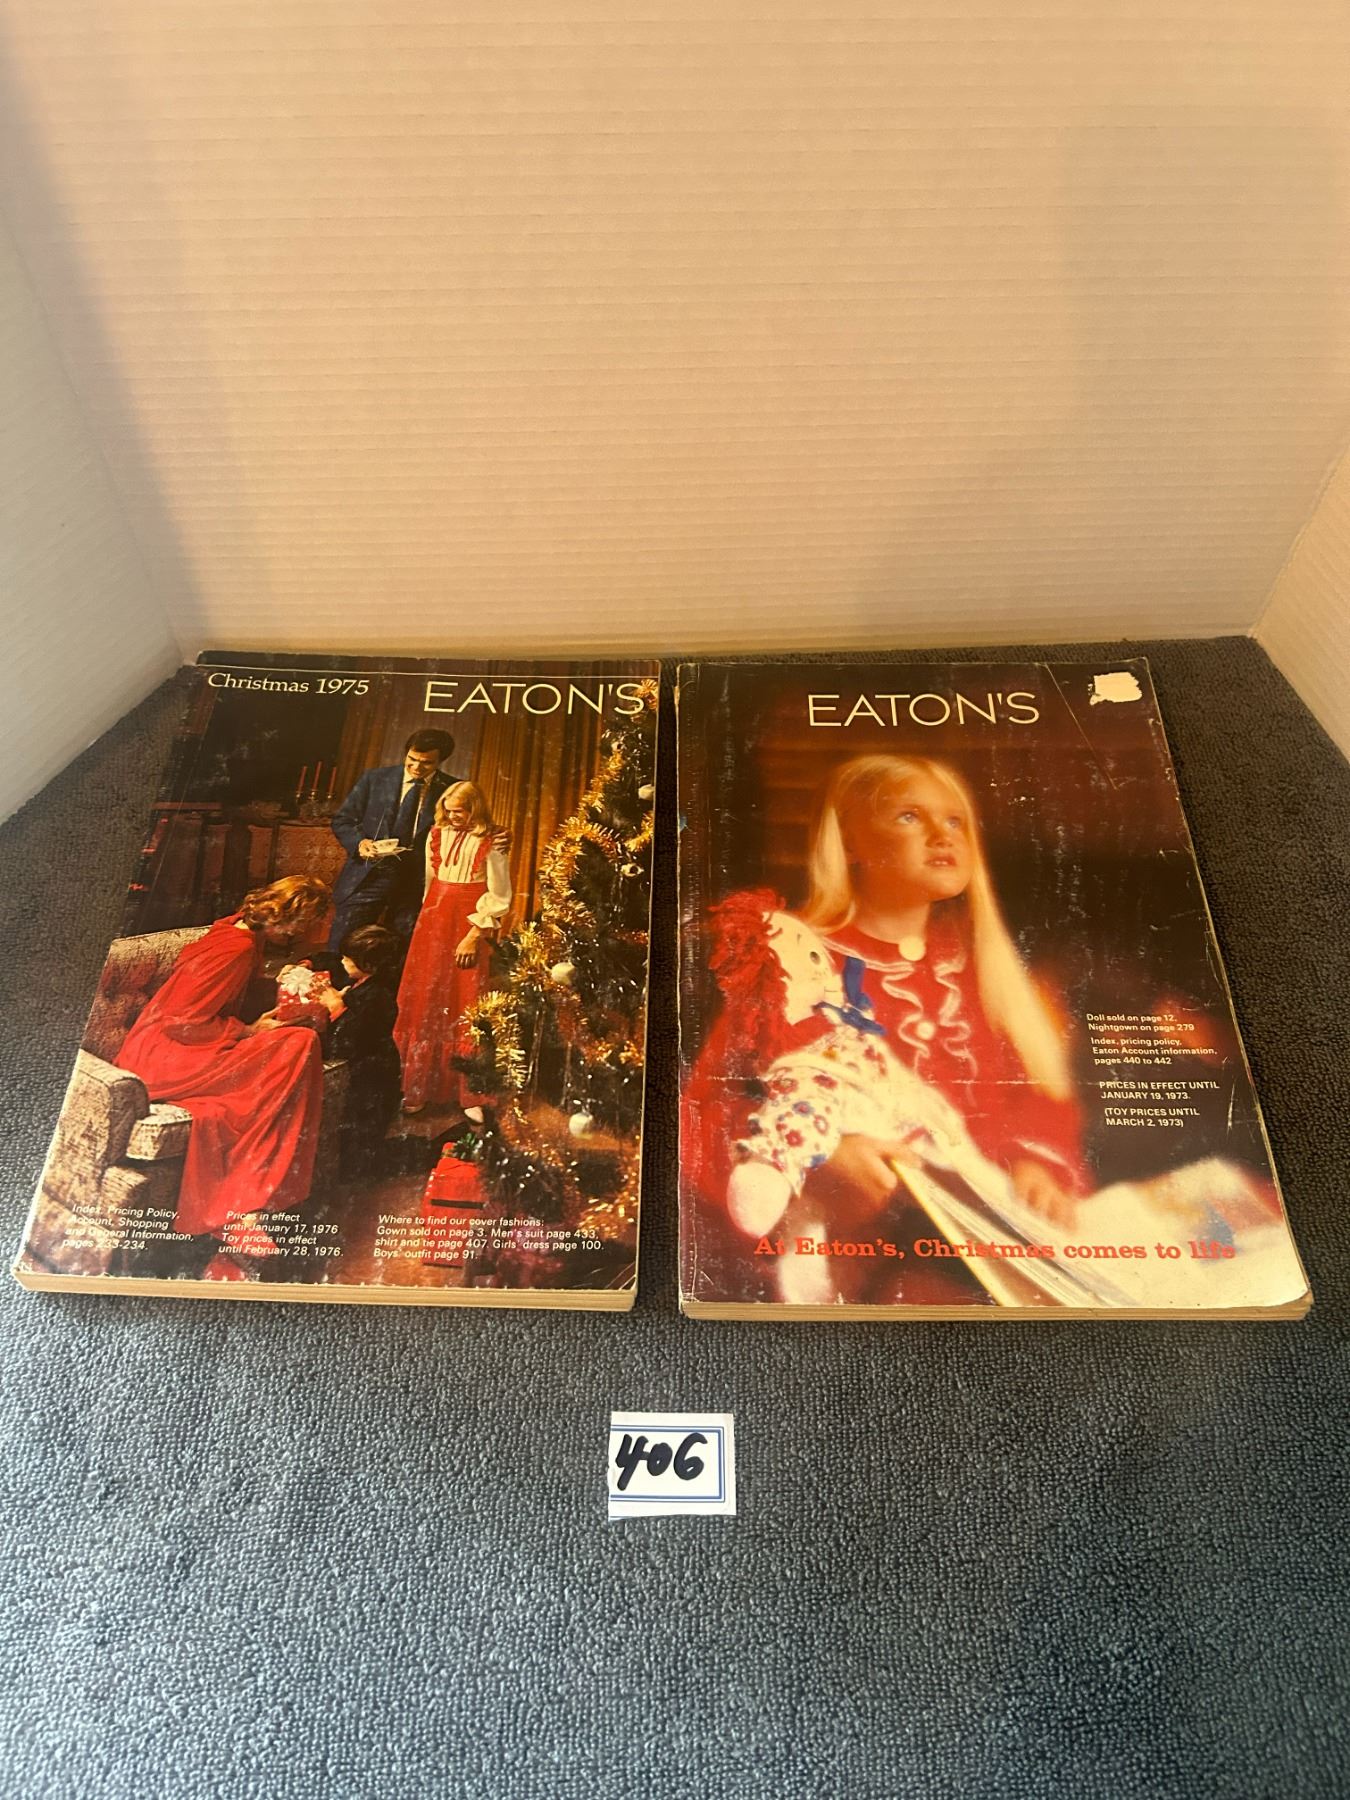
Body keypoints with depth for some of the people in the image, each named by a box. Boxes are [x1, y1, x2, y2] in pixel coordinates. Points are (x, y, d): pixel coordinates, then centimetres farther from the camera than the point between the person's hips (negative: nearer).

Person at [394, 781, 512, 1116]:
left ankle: (469, 1091, 7)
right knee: (424, 1004, 5)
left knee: (464, 1009, -2)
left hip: (469, 928, -4)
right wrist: (431, 914, 14)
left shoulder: (490, 843, -8)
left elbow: (499, 898, -8)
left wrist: (474, 935, -13)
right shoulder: (437, 835, 6)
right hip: (433, 925, 4)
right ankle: (417, 1085, 15)